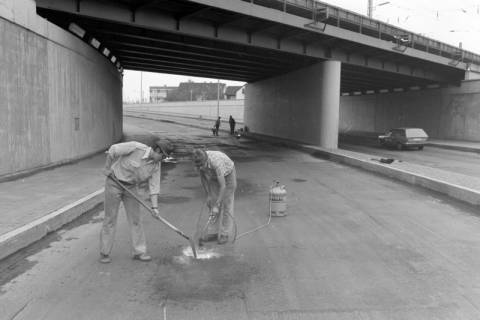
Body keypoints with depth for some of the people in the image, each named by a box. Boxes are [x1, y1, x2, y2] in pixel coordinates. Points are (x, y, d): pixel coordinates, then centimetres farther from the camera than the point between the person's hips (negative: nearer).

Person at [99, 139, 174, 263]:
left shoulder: (156, 164, -8)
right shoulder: (136, 147, -25)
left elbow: (154, 185, -7)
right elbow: (113, 150, -16)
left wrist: (154, 206, -13)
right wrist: (107, 168, -8)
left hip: (131, 187, 5)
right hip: (114, 183, -5)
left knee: (136, 219, 3)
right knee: (110, 218, 1)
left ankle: (139, 252, 14)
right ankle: (104, 253, 14)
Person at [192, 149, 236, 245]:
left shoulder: (216, 162, -42)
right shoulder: (200, 162, -25)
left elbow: (223, 186, -38)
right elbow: (203, 177, -5)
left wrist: (216, 206, -36)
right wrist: (208, 195, -4)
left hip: (227, 175, -5)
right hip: (214, 177, 5)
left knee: (226, 204, -5)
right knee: (212, 203, 1)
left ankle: (224, 234, 3)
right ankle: (213, 232, 9)